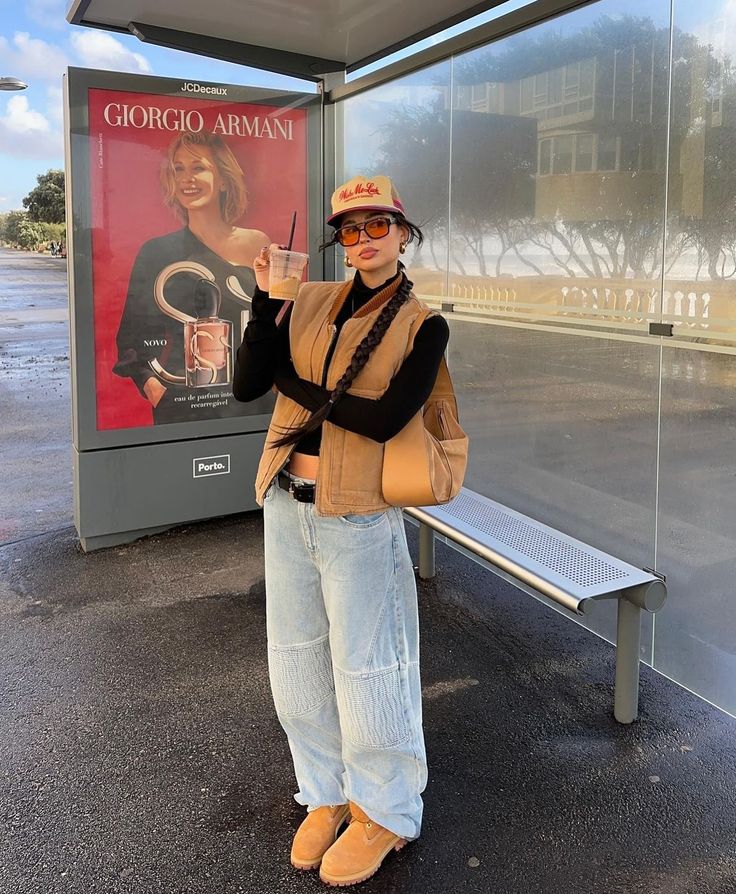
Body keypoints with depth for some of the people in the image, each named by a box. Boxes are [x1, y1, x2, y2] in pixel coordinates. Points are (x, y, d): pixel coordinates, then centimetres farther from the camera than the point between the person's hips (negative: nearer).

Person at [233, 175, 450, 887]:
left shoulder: (422, 325, -5)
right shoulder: (310, 302, 5)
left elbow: (384, 418, -19)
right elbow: (246, 385, -4)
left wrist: (295, 383, -10)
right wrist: (266, 299, -13)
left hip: (357, 515, -5)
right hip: (286, 505, 5)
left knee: (364, 667, 7)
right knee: (297, 660, 16)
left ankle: (384, 810, 31)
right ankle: (328, 793, 39)